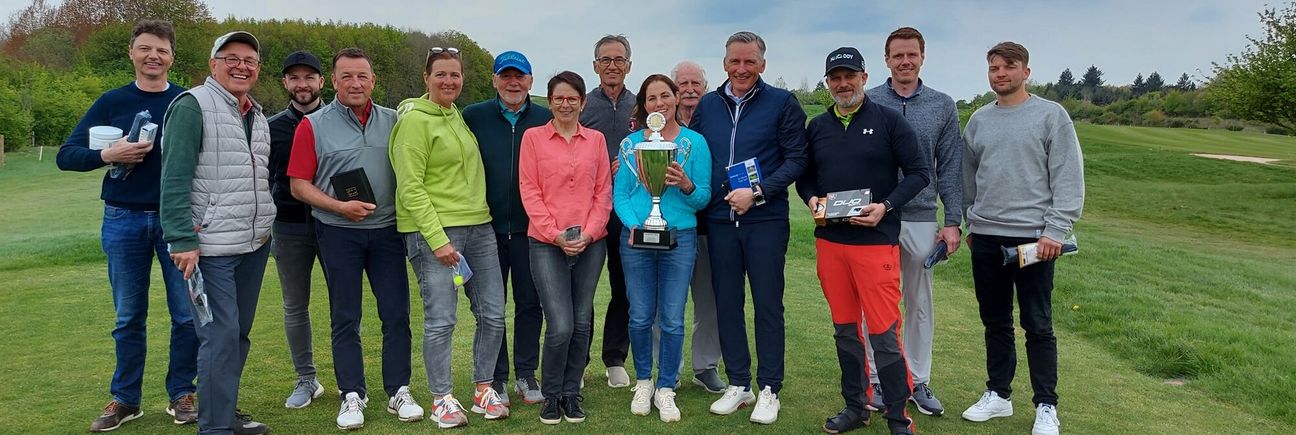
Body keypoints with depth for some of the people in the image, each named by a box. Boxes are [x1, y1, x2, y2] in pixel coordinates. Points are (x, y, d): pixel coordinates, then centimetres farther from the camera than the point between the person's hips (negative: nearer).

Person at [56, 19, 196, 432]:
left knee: (188, 315, 3)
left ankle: (181, 394, 19)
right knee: (129, 317, 9)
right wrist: (107, 154, -16)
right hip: (124, 221, 1)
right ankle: (125, 399, 22)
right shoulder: (112, 102, 4)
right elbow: (66, 155, 2)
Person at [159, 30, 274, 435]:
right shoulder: (192, 105, -8)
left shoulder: (257, 116, 16)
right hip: (211, 248, -7)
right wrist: (183, 241, -19)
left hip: (255, 245, 8)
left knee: (240, 333, 14)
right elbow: (174, 179, -14)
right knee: (220, 336, -7)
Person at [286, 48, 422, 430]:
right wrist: (340, 207, -14)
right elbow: (299, 185, -2)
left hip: (387, 230, 2)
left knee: (396, 314, 3)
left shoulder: (393, 122, 7)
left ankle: (398, 392, 15)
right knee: (345, 318, 6)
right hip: (338, 233, -2)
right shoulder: (314, 125, 0)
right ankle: (352, 395, 16)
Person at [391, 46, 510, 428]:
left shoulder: (458, 116, 14)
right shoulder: (415, 119, -8)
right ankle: (442, 399, 13)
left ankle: (483, 389, 22)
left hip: (478, 227, 7)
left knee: (493, 315, 7)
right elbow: (410, 188, -13)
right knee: (441, 321, -4)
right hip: (433, 230, -7)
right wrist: (437, 239, -18)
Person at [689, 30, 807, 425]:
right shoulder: (707, 105, 9)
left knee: (768, 305, 3)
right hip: (720, 219, 4)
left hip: (766, 219, -3)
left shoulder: (782, 103, -2)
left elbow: (796, 159, -6)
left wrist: (757, 192, -16)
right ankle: (738, 384, 22)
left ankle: (769, 389, 15)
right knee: (727, 303, 9)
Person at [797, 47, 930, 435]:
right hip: (829, 240, 5)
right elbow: (804, 175, 18)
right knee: (844, 328, 13)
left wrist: (886, 207, -15)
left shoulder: (889, 121, -2)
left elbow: (918, 172, -3)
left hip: (876, 240, -4)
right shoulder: (817, 126, 11)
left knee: (883, 333, -4)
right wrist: (811, 198, -3)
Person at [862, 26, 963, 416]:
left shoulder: (943, 106, 5)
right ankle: (878, 380, 18)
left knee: (920, 304, 10)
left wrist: (952, 221, 0)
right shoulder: (868, 103, 0)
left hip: (922, 219, 2)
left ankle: (919, 382, 22)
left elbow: (950, 168, 4)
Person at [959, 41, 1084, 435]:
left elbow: (1068, 179, -8)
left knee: (1037, 325, 1)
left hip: (1033, 237, -4)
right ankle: (998, 394, 25)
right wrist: (971, 222, 14)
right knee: (995, 322, 13)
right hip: (985, 238, 5)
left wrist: (1055, 230, -14)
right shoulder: (979, 120, 10)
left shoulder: (1051, 115, -3)